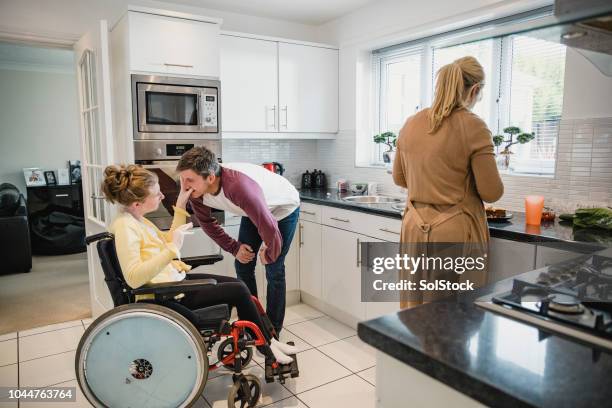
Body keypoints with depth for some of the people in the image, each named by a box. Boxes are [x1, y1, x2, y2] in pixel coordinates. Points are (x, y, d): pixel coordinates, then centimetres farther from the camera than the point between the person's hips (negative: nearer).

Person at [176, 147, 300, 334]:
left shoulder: (238, 186, -46)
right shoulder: (195, 190, -22)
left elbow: (269, 229, -41)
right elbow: (207, 222, -2)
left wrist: (270, 255, -20)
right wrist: (234, 248, -6)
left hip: (283, 208, -6)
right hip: (253, 211, 7)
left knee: (274, 271, -5)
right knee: (243, 266, 7)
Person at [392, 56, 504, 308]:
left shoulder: (411, 124, 4)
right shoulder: (473, 126, -12)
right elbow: (492, 192, -10)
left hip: (415, 228, 6)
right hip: (455, 231, -5)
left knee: (417, 309, 15)